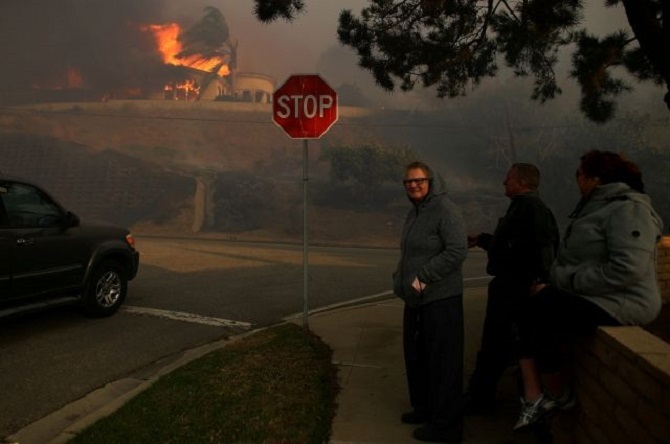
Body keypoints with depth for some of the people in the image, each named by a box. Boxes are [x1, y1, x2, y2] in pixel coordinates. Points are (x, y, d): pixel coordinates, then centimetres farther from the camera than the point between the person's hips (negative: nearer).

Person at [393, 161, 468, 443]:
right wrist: (401, 278, 9)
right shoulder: (414, 213, 15)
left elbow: (458, 250, -23)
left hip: (440, 298, -9)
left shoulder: (445, 210, -14)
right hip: (416, 298, 10)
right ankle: (424, 407, 38)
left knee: (443, 361, -1)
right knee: (416, 356, 20)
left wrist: (423, 276, -23)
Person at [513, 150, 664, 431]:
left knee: (540, 325, -20)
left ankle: (560, 397, 4)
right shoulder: (595, 207, 16)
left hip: (616, 302, -9)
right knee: (526, 318, -9)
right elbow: (572, 260, 15)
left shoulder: (627, 209, -15)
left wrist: (567, 281, -21)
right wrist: (553, 282, -3)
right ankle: (534, 398, -8)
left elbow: (628, 269, -28)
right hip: (585, 296, 9)